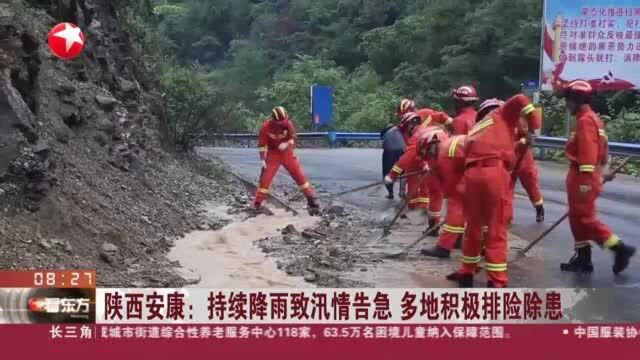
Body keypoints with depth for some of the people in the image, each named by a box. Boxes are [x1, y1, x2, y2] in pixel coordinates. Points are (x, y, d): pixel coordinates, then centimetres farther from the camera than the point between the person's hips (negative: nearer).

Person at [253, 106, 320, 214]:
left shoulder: (288, 123, -15)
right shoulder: (266, 127, -19)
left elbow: (293, 138, -4)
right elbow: (262, 144, -12)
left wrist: (286, 144, -26)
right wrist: (263, 159, -15)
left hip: (287, 153, 2)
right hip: (273, 154, -2)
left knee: (299, 175, -2)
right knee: (265, 177, -7)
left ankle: (311, 199, 6)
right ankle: (257, 204, 1)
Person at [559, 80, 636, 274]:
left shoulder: (586, 120, -15)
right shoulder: (591, 119, 17)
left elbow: (588, 151, -23)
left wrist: (585, 179, -26)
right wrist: (599, 173, 25)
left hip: (583, 176, -10)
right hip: (583, 176, 10)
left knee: (585, 218, -7)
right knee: (577, 216, 12)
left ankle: (620, 248, -4)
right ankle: (583, 258, 16)